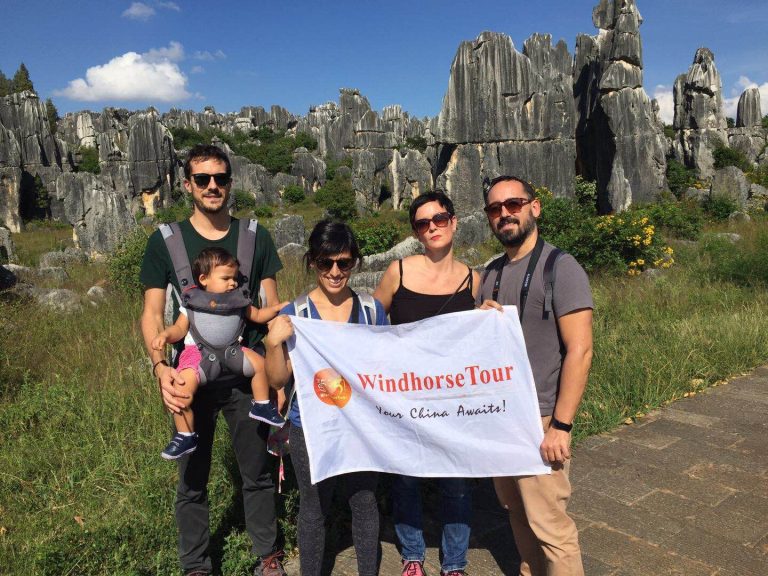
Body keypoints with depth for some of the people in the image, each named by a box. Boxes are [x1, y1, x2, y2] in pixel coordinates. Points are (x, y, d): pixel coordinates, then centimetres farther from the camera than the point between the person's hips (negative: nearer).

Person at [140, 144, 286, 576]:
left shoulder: (255, 237, 2)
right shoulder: (165, 241, 0)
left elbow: (272, 309, 4)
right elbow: (152, 314, -2)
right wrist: (161, 366, -20)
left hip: (247, 374, 1)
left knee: (258, 473, 11)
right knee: (193, 480, 11)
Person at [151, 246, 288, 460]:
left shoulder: (238, 301, 6)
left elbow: (258, 316, 15)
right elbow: (179, 329, 0)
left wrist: (278, 307, 1)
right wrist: (165, 334, -20)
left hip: (231, 351, 3)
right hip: (197, 353, -3)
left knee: (260, 363, -13)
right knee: (182, 389, -23)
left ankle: (261, 406, 13)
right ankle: (185, 436, -2)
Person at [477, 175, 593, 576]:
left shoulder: (560, 268, -11)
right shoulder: (492, 273, 10)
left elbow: (579, 350, -16)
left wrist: (561, 426, -18)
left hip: (540, 419, -6)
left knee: (549, 526, -1)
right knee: (518, 513, 18)